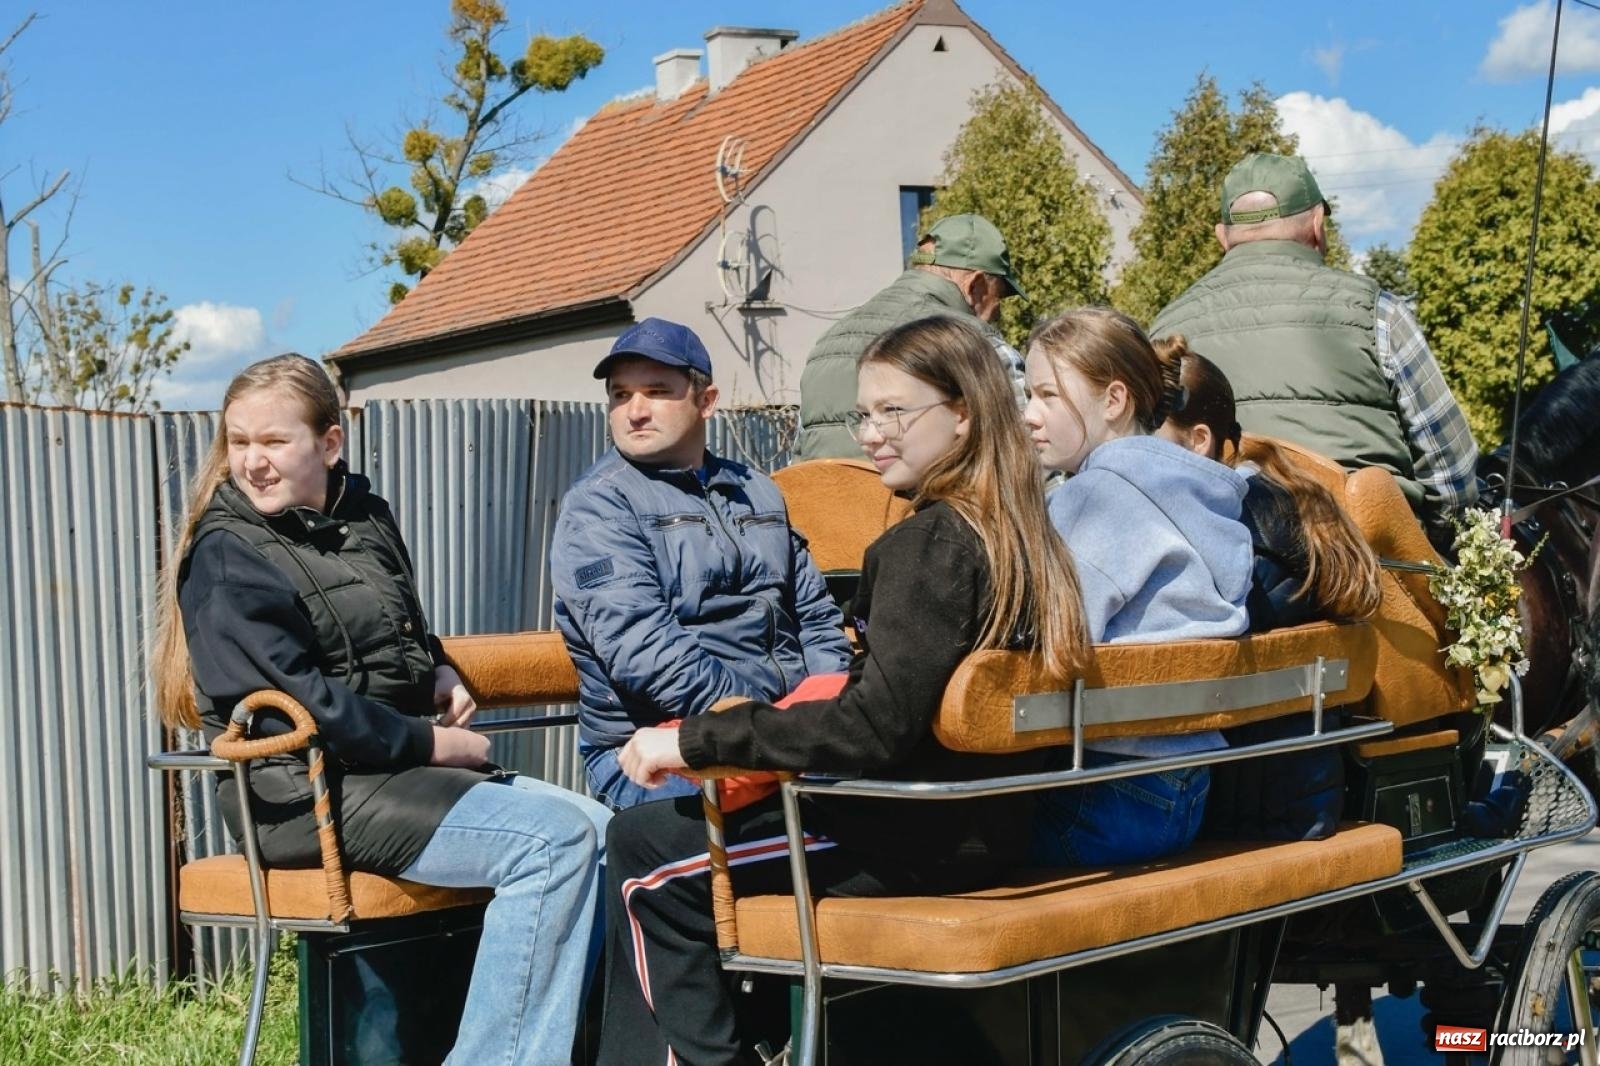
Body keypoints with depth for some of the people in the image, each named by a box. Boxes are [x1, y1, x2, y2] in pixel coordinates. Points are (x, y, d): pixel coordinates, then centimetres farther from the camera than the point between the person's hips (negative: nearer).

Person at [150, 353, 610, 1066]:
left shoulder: (364, 517, 13)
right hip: (308, 791, -8)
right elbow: (298, 706, -18)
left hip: (403, 766, 8)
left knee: (597, 828, -4)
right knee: (551, 840, -22)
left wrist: (441, 675, 6)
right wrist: (436, 744, -15)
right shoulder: (227, 559, -10)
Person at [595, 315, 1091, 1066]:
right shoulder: (1020, 533, 6)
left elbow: (873, 730, -27)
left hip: (919, 837, -10)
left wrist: (696, 741, -21)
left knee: (643, 849, -2)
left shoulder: (927, 541, -19)